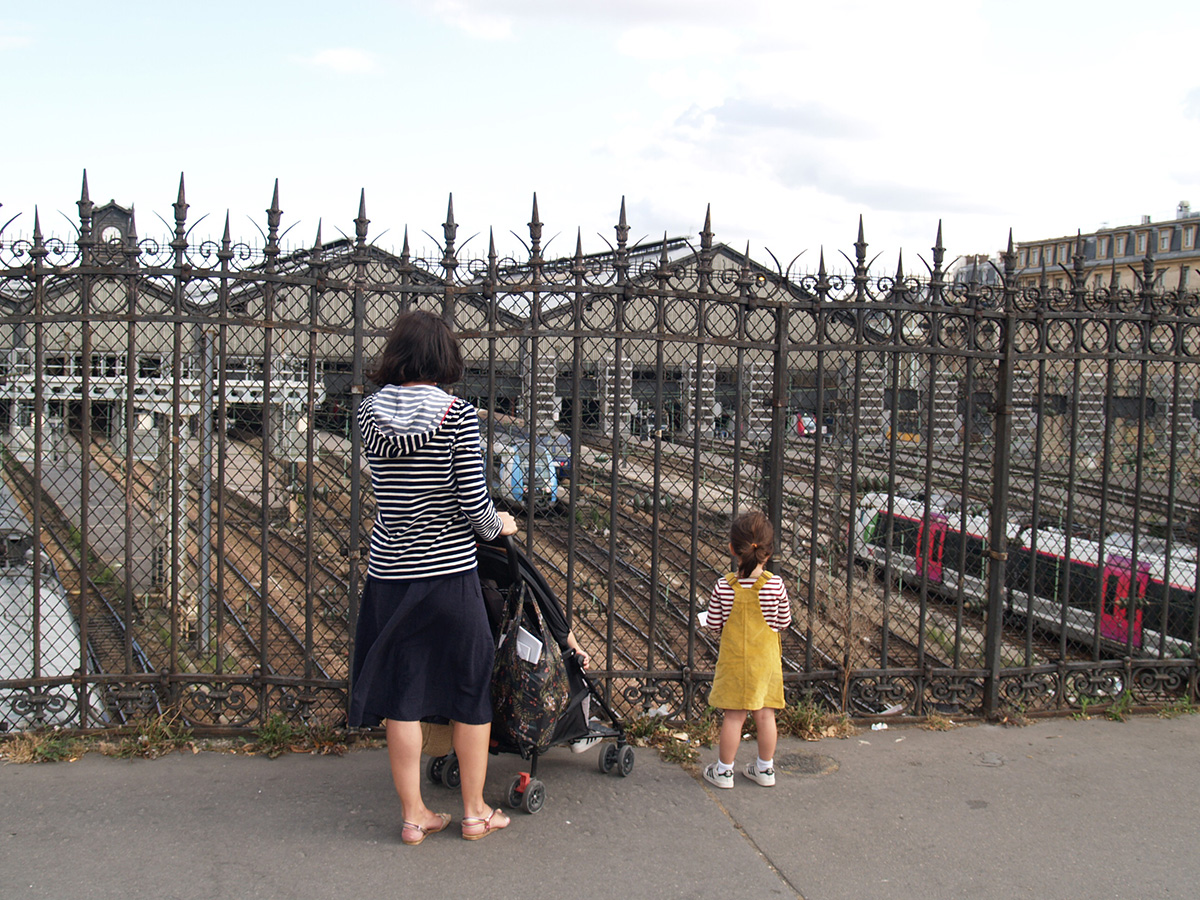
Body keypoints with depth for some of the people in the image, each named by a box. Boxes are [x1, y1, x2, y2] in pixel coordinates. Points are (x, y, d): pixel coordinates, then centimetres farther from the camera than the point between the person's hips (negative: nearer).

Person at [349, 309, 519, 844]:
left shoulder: (370, 412, 0)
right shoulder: (456, 413, -11)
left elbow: (384, 485, 9)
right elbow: (474, 503, -13)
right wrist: (497, 526, 9)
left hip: (390, 570, 3)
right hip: (450, 571, -3)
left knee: (401, 696, 11)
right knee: (470, 690, 12)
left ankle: (413, 816, 20)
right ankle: (475, 811, 23)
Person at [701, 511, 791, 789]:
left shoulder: (724, 587, -14)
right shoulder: (775, 585, -13)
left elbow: (713, 623, -5)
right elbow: (784, 621, -2)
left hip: (734, 659, -1)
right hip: (766, 659, 1)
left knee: (733, 716, 7)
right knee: (765, 714, 13)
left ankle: (724, 770, 19)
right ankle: (765, 769, 27)